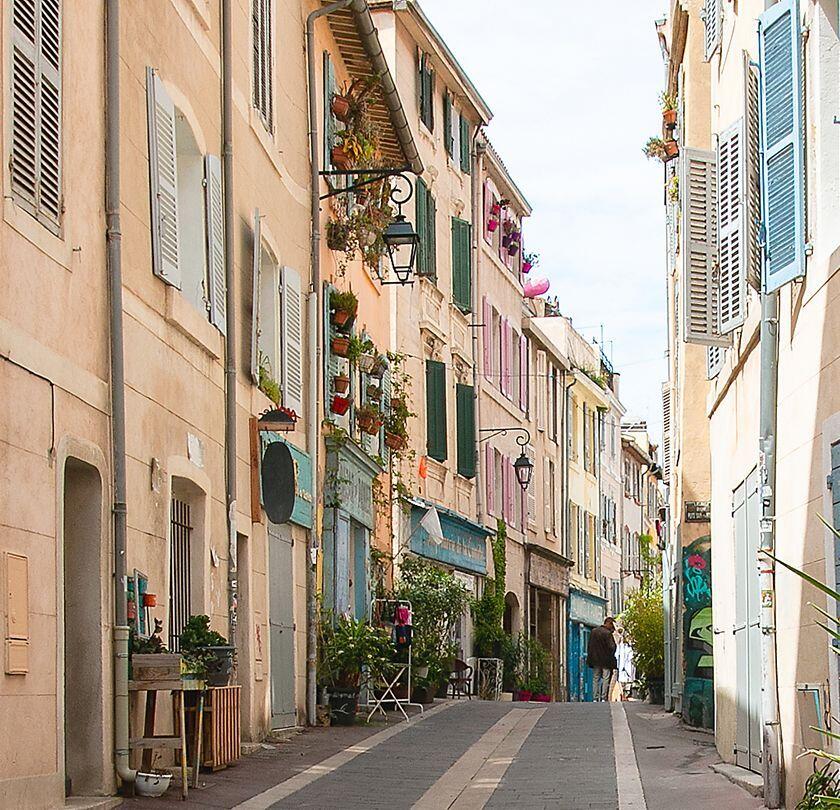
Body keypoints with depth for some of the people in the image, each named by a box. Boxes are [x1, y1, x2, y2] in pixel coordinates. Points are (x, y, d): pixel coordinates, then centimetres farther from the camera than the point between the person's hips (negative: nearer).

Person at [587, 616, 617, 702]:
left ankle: (596, 698, 7)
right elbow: (611, 647, -15)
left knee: (596, 679, 9)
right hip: (606, 661, -5)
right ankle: (604, 698, -4)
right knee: (606, 679, 0)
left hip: (595, 660, 5)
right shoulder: (607, 633, -13)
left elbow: (589, 647, 11)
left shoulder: (593, 632, 6)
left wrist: (590, 659, 15)